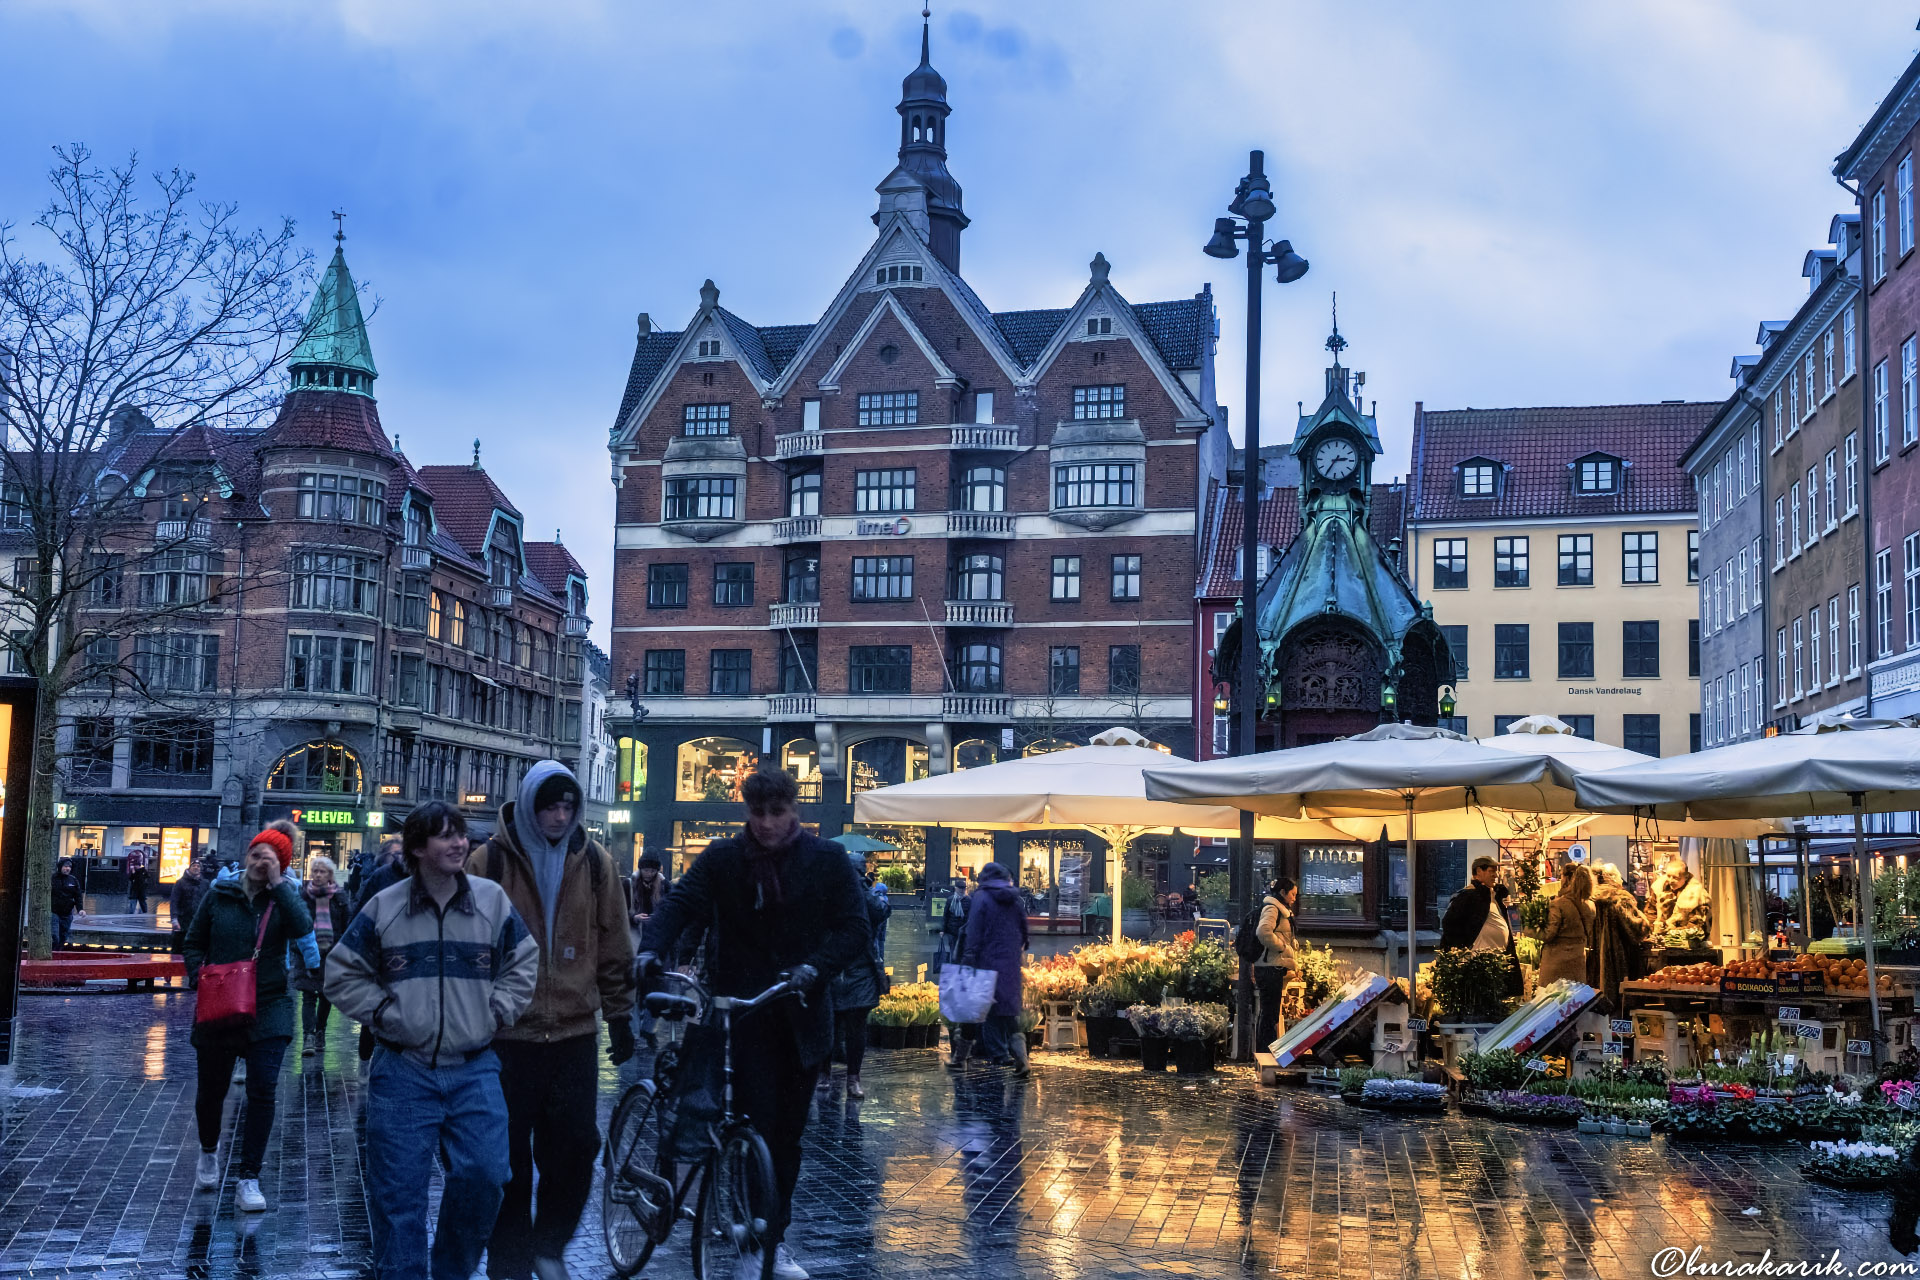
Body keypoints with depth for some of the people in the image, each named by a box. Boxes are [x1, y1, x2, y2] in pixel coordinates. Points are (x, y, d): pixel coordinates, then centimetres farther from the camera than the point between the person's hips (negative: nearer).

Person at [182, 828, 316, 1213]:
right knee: (211, 1090, 14)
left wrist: (278, 882, -20)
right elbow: (194, 943, 10)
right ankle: (208, 1152, 44)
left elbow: (303, 929, -24)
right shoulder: (220, 894, 1)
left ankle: (248, 1179, 0)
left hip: (269, 1008, -1)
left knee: (262, 1092, -9)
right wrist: (200, 976, -6)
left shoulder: (284, 897, -2)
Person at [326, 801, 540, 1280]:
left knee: (484, 1175, -9)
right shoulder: (384, 907, 1)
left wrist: (496, 1011, 2)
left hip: (474, 1070, 1)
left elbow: (525, 963, 13)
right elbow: (342, 974, 9)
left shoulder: (493, 900, 3)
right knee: (398, 1191, 0)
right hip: (403, 1072, 0)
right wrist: (383, 1011, -2)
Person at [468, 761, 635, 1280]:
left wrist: (619, 1013, 9)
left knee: (575, 1148, 3)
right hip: (507, 1033, -2)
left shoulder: (594, 862, 4)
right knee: (509, 1157, 5)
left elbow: (614, 943, 10)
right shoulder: (491, 860, -3)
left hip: (574, 1032, 2)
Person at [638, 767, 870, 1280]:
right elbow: (680, 904, -11)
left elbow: (854, 928, -3)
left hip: (801, 1015, 2)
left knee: (788, 1133, 8)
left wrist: (814, 968, -20)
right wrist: (651, 949, -30)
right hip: (743, 1011, -2)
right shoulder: (722, 859, 0)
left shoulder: (828, 861, 1)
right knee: (758, 1125, -9)